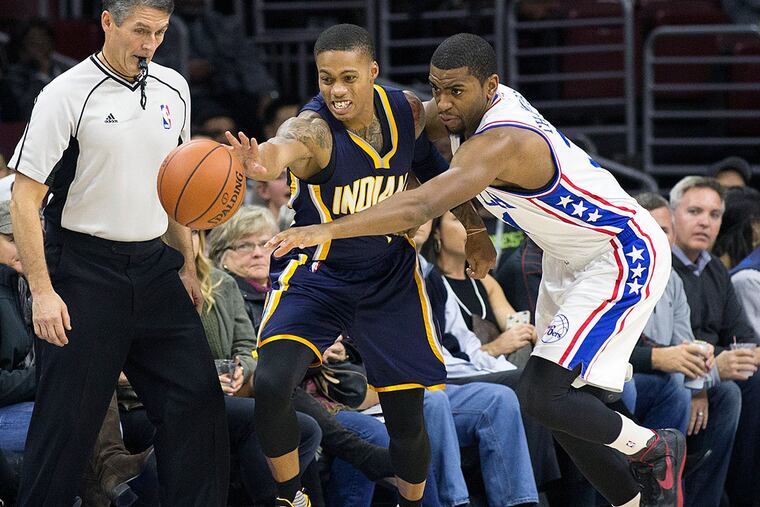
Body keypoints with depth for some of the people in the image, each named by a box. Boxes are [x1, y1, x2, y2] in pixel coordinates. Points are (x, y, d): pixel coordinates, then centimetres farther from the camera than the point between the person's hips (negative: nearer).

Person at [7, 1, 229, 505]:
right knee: (68, 420, -4)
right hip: (84, 269, -6)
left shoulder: (173, 89, 7)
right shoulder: (67, 95, -12)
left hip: (153, 265, 6)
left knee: (198, 401, 3)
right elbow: (25, 200, -12)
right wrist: (42, 292, -18)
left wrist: (187, 264, 18)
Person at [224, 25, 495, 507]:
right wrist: (263, 163, -77)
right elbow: (284, 147, -54)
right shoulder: (312, 128, -27)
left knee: (408, 420, 7)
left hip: (391, 277, 3)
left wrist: (473, 228, 11)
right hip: (316, 274, -3)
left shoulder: (408, 112, -11)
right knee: (271, 384, -25)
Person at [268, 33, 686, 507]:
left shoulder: (499, 143, -32)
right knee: (559, 404, 8)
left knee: (541, 394, -18)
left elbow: (420, 207, -45)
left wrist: (329, 230, -50)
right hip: (572, 257, 10)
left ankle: (654, 448, 4)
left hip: (626, 255, -10)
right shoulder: (468, 107, -5)